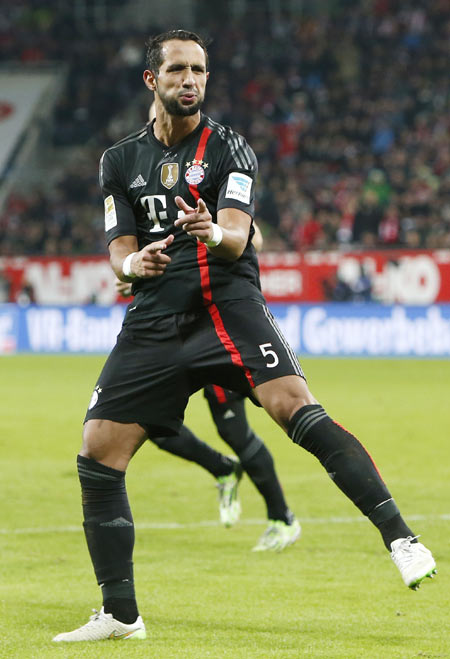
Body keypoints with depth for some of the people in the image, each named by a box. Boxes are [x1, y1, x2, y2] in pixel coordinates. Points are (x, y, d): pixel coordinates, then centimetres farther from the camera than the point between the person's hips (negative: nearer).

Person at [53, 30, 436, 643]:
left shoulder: (228, 148, 3)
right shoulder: (120, 161, 14)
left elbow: (236, 239, -10)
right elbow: (120, 251, 10)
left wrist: (213, 231, -35)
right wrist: (133, 262, -15)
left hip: (228, 308, -4)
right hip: (155, 321, 4)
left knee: (295, 405, -28)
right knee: (97, 457, -5)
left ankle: (399, 536, -30)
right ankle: (120, 615, 8)